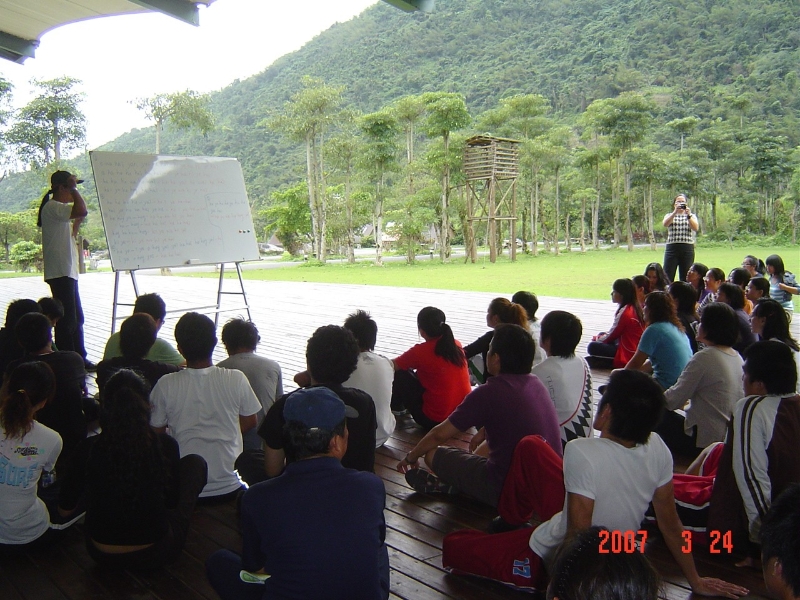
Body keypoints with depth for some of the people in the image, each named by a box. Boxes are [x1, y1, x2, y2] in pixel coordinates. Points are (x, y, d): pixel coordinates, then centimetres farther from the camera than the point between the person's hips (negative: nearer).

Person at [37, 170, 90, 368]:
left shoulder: (59, 208, 19)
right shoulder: (52, 207, -13)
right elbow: (81, 211, -28)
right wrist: (73, 189, -17)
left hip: (68, 272, 11)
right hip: (60, 272, -11)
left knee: (76, 318, 16)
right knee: (67, 320, -8)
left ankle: (79, 359, 25)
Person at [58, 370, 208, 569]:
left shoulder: (89, 448, -15)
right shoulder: (166, 445, -18)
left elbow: (65, 509, 0)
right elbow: (172, 502, -1)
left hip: (103, 556, 3)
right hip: (155, 554, -3)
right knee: (195, 462, 14)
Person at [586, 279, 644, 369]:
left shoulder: (624, 312, -21)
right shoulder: (634, 308, 7)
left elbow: (612, 336, -12)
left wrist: (597, 339, 5)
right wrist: (600, 336, 9)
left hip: (628, 355, -10)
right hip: (635, 350, 10)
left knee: (592, 347, -10)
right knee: (602, 335, 21)